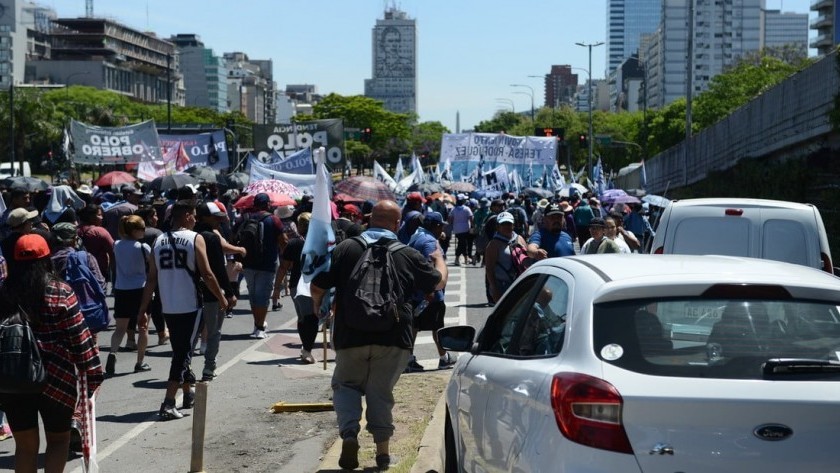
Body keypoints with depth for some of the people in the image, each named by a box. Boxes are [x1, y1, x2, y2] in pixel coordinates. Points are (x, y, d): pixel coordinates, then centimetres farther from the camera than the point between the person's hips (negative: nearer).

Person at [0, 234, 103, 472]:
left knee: (25, 444, 14)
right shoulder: (60, 292, -8)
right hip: (55, 377, -3)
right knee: (59, 439, 14)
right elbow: (79, 336, -9)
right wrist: (92, 372, -2)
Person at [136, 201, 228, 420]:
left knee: (180, 351, 20)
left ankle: (188, 394, 34)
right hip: (190, 306, -5)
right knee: (183, 353, -2)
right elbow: (207, 275, -9)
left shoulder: (159, 241, 7)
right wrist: (221, 298, 4)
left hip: (168, 307, 5)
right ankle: (168, 404, -11)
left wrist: (143, 308, 8)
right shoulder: (195, 239, -6)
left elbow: (152, 278, 5)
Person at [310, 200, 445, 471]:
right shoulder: (408, 255, 3)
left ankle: (349, 433, -7)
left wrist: (318, 308, 24)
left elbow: (317, 287, 2)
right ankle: (382, 449, 11)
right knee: (381, 390, 11)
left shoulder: (345, 249, 0)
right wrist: (439, 258, 37)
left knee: (346, 385, 15)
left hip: (351, 336, 0)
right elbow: (439, 282, 16)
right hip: (393, 337, 0)